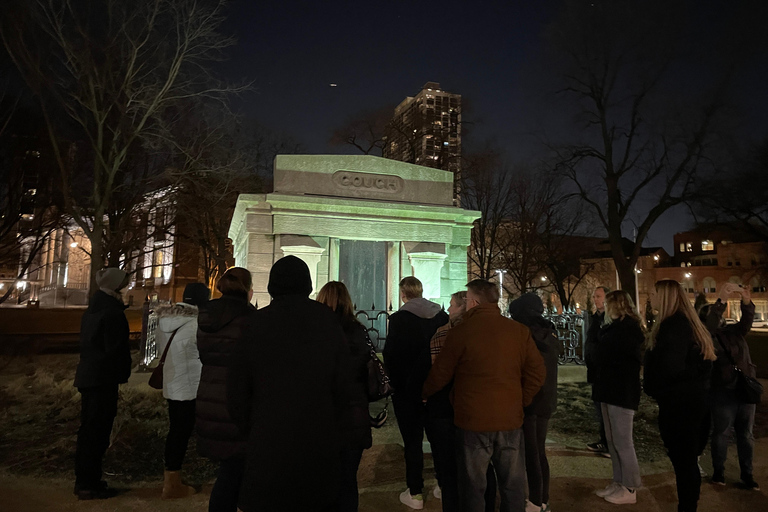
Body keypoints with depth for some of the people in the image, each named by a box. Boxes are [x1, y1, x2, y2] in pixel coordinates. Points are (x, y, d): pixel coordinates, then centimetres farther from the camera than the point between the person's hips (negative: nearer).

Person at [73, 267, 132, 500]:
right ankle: (88, 484, 5)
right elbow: (115, 348, -19)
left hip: (88, 375, 10)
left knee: (89, 429, 16)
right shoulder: (112, 312, -16)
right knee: (97, 430, -2)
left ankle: (85, 480, 25)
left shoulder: (93, 309, 13)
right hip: (103, 377, -10)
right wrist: (123, 373, -5)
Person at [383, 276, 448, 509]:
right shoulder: (441, 316, -2)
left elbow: (390, 354, -17)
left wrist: (395, 382, -3)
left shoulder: (398, 319, -16)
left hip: (408, 389, -4)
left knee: (412, 440, 8)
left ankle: (415, 494, 16)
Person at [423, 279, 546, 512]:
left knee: (473, 485, 11)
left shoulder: (460, 331, -9)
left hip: (473, 421, -3)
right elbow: (538, 372, 0)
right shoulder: (520, 331, -1)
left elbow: (440, 374, -2)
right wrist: (521, 401, 12)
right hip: (511, 419, 3)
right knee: (512, 484, 15)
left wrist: (424, 394, 16)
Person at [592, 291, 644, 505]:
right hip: (611, 389, 9)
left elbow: (603, 354, -20)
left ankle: (629, 489, 7)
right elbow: (602, 352, 13)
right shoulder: (617, 327, 17)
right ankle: (619, 482, 21)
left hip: (622, 391, -9)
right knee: (613, 441, 13)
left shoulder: (628, 327, -14)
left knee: (623, 442, -2)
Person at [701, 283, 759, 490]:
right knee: (721, 433, 5)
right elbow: (710, 325, -24)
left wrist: (747, 302, -26)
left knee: (746, 434, 12)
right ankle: (719, 471, 19)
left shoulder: (733, 331, 9)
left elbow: (747, 320, -6)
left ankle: (747, 474, 23)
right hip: (723, 392, -4)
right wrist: (722, 300, -32)